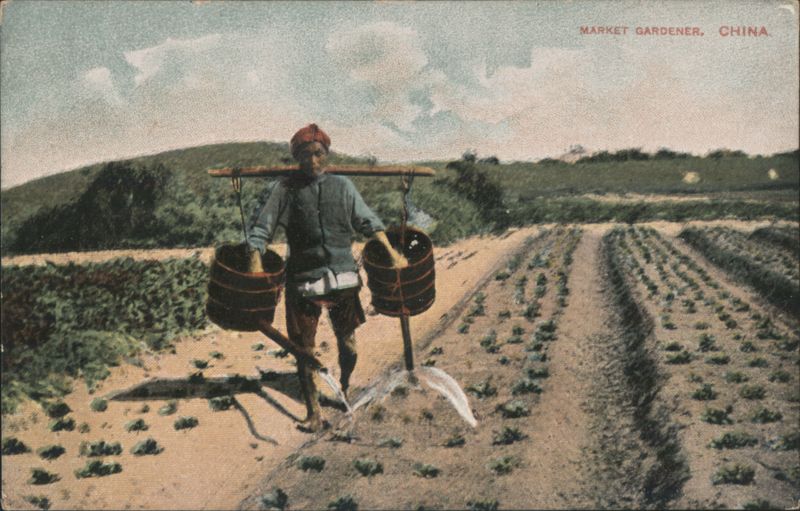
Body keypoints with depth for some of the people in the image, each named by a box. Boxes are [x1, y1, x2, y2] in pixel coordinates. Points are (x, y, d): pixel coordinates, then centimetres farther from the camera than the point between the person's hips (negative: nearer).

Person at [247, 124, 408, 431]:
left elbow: (368, 221, 14)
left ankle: (345, 388, 38)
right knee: (304, 349, 3)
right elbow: (261, 230, -1)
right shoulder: (284, 190, 1)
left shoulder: (342, 186, 8)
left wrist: (392, 253, 9)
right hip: (304, 279, -2)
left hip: (343, 276, 2)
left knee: (348, 342, 11)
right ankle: (312, 409, 19)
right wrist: (255, 263, -15)